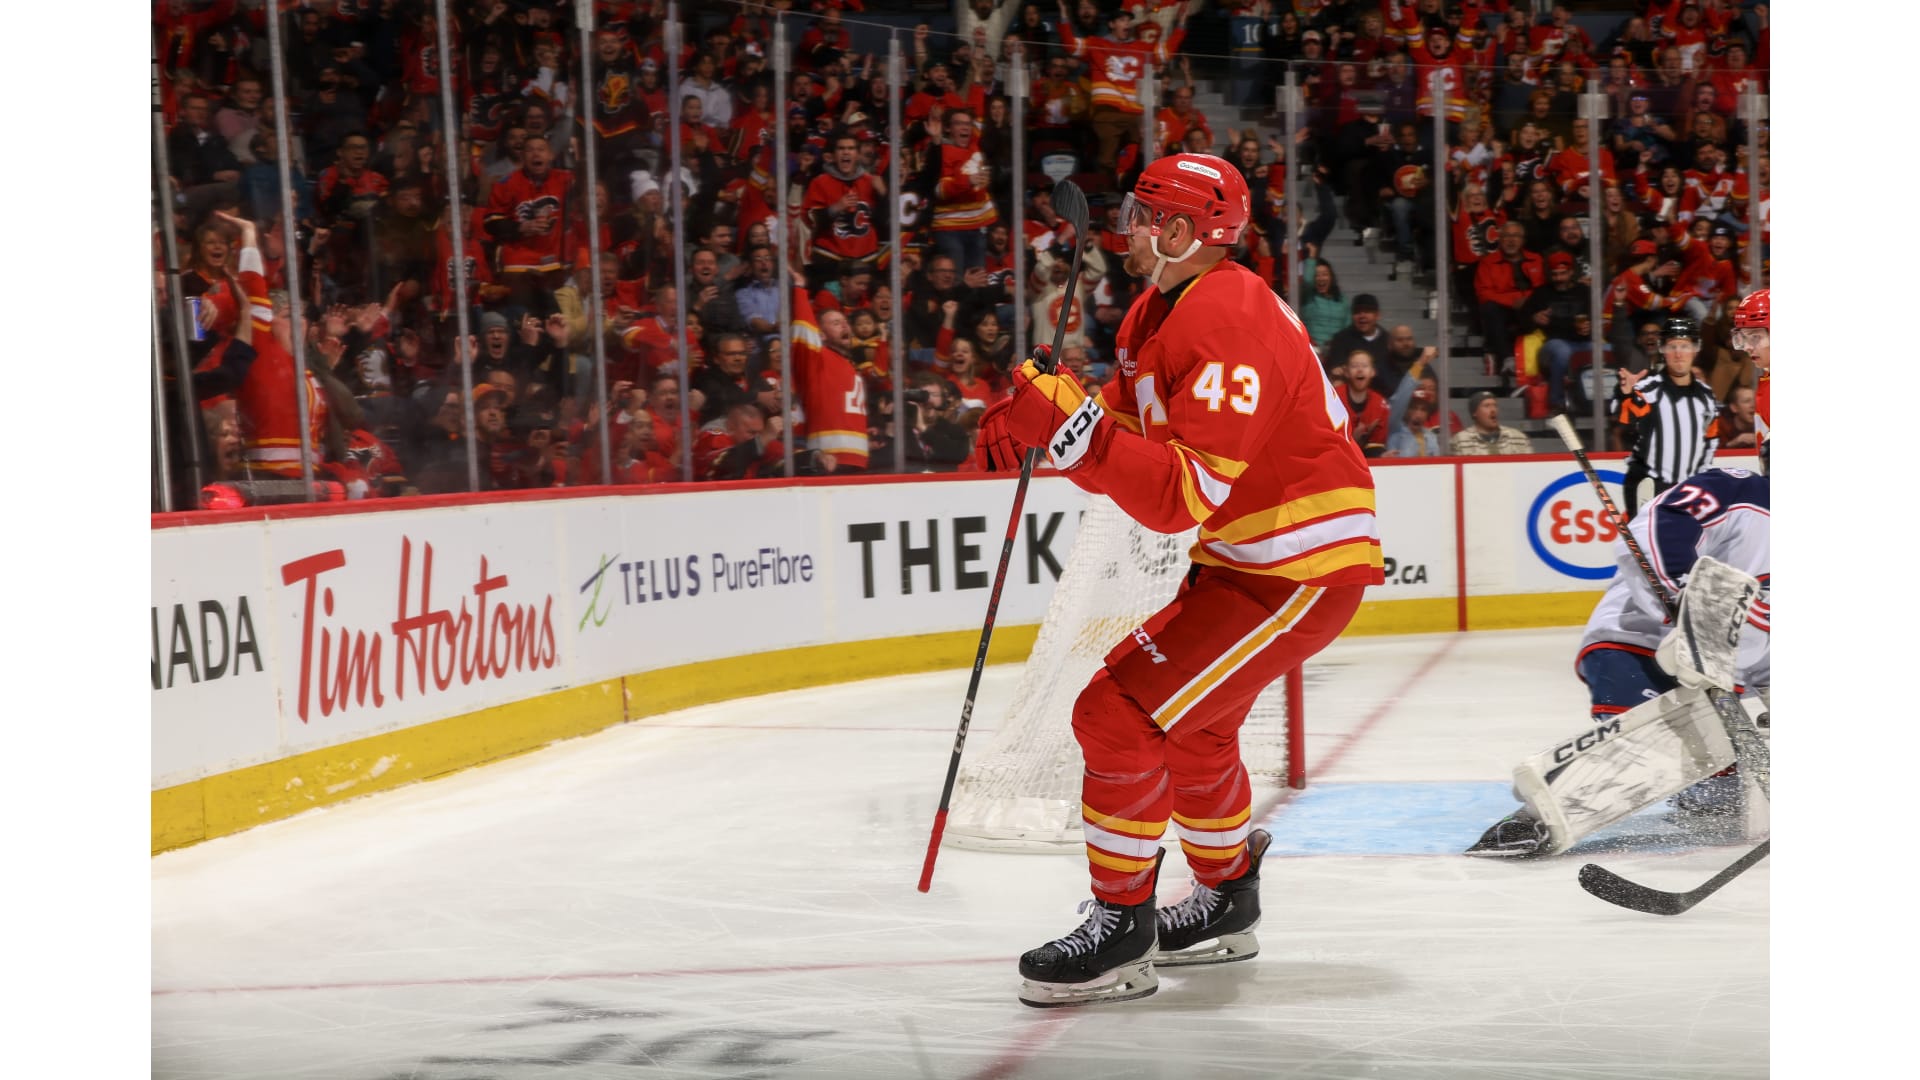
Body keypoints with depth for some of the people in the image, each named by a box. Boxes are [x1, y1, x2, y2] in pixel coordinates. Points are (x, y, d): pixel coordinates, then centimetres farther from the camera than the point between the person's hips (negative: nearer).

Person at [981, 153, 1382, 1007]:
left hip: (1303, 571, -11)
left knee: (1122, 713, -14)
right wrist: (1031, 425, -5)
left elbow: (1183, 495, -30)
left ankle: (1120, 934, -4)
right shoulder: (1157, 312, 8)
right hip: (1241, 555, 11)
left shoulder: (1228, 324, -25)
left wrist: (1069, 426, -35)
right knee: (1188, 719, 26)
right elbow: (1127, 429, 14)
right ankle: (1225, 903, 43)